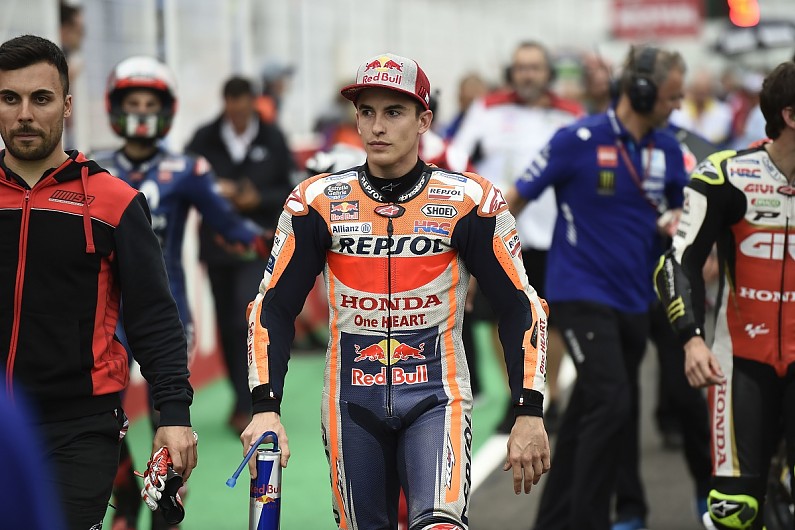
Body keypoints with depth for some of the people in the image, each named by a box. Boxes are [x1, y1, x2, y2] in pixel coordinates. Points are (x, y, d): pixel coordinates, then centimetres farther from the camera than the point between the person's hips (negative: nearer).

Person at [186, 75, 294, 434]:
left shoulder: (272, 139, 2)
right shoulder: (205, 139, 2)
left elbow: (289, 189, 3)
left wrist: (259, 199, -14)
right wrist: (213, 191, -16)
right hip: (217, 243, 2)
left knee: (249, 322, -13)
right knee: (227, 325, 9)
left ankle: (245, 407, -11)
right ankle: (244, 398, 25)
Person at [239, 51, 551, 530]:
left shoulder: (468, 201, -5)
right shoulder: (319, 202, -1)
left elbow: (521, 307, 0)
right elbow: (274, 307, 3)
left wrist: (529, 415, -6)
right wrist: (266, 408, -8)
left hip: (436, 395, -2)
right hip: (352, 398, 2)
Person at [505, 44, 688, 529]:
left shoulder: (667, 149, 4)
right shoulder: (579, 139, -12)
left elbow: (682, 208, 22)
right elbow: (517, 197, -5)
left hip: (634, 302, 6)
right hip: (582, 293, -6)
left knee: (587, 418, 12)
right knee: (612, 404, -19)